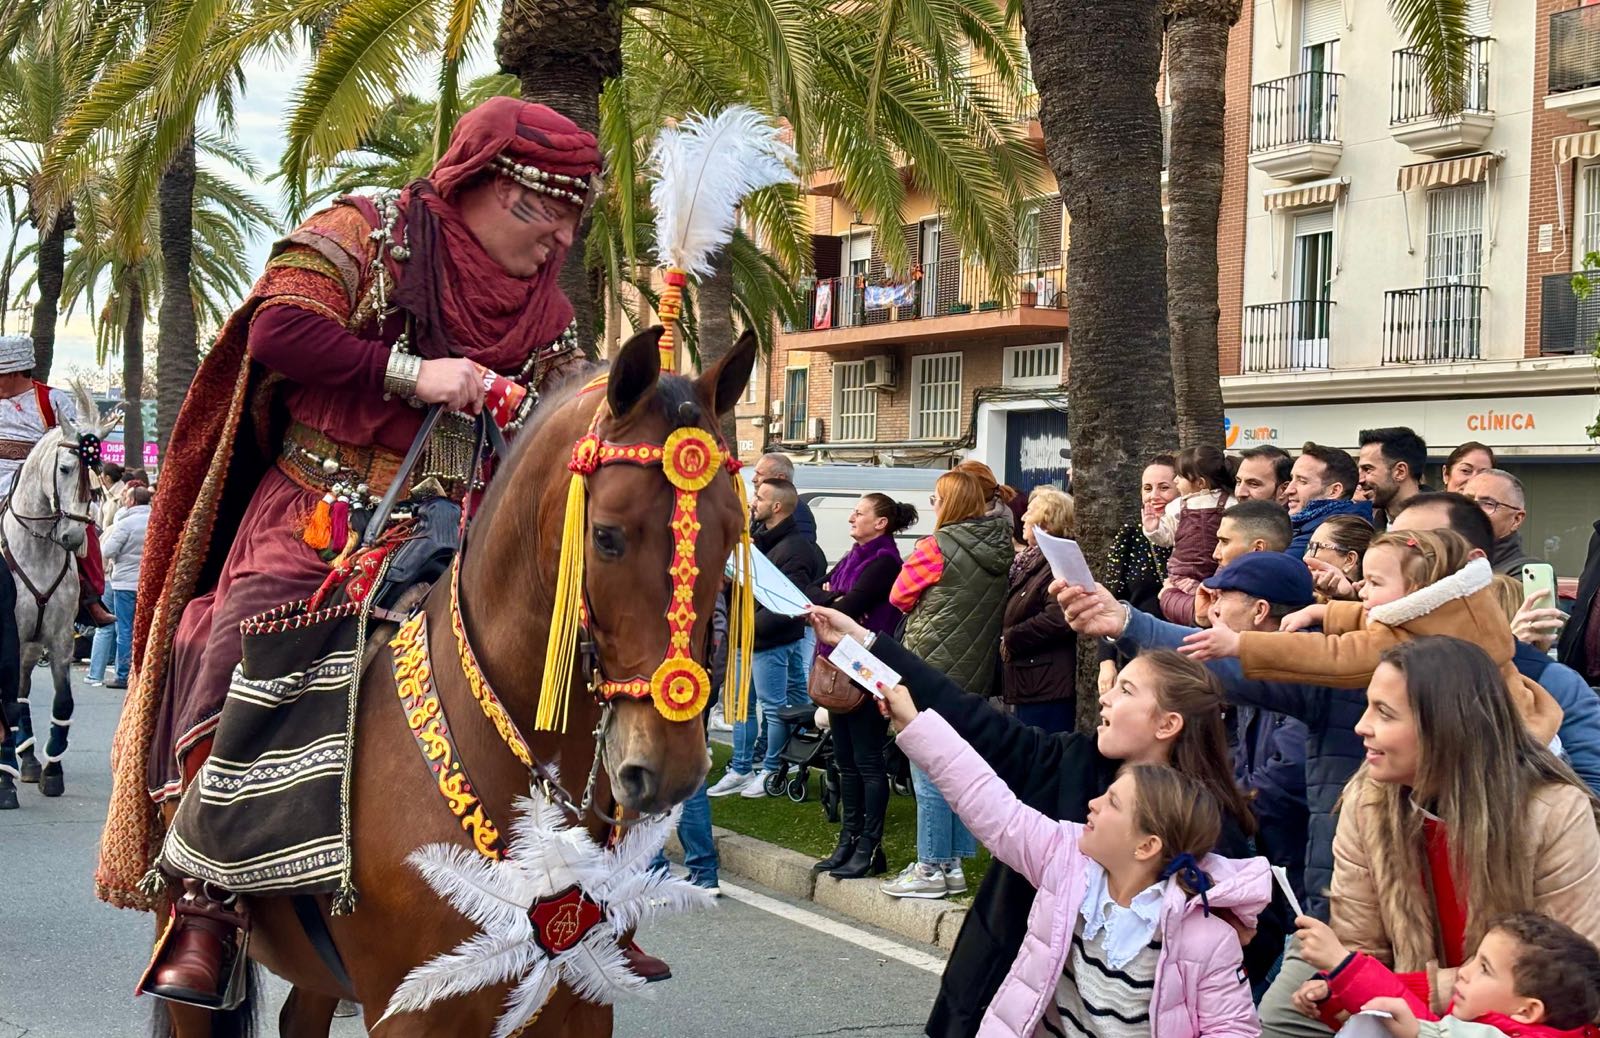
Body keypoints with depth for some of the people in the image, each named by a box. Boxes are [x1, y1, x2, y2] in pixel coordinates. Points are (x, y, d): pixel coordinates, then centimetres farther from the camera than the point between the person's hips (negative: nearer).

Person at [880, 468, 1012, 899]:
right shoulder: (1001, 552, 5)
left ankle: (930, 868, 5)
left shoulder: (936, 548, -13)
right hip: (976, 675, 7)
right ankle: (953, 864, 20)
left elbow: (899, 597, -2)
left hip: (932, 670, -7)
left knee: (929, 775, 0)